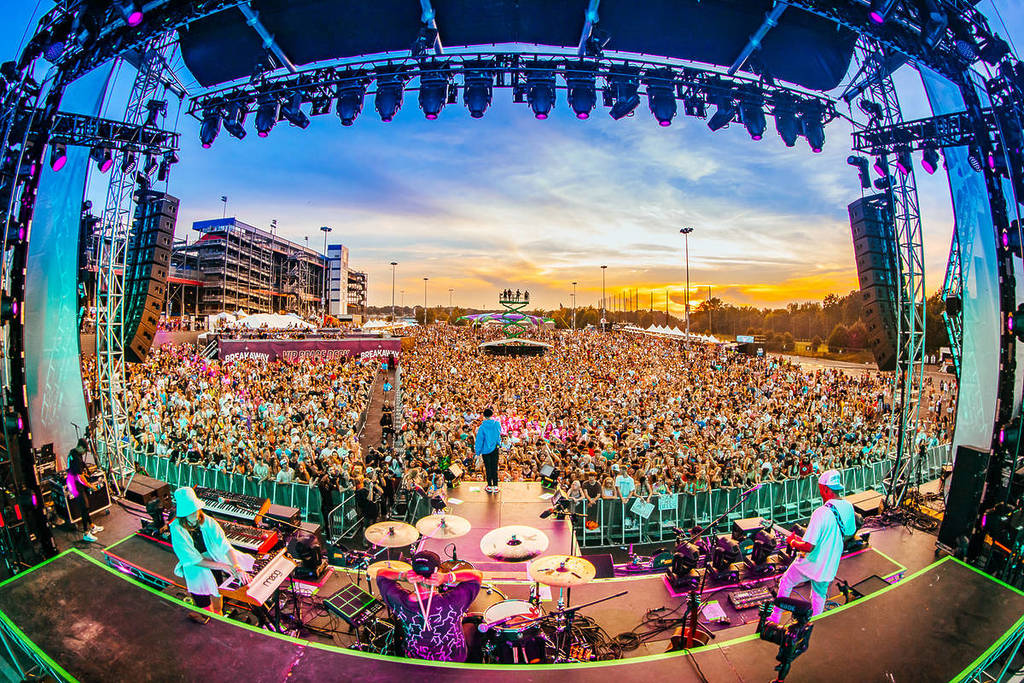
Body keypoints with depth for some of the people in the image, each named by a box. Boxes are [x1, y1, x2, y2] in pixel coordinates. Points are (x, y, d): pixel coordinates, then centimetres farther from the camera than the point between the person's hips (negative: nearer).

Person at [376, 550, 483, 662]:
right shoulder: (452, 602, -37)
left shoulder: (400, 601, -30)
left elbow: (381, 573, -13)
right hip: (454, 661, -2)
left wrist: (403, 575, -32)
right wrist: (447, 577, -37)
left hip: (415, 660, 2)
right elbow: (478, 575, -25)